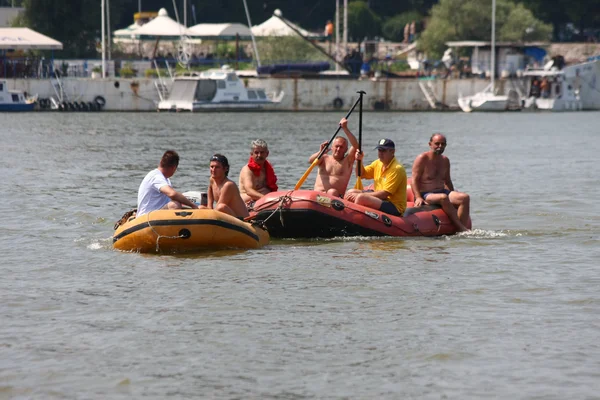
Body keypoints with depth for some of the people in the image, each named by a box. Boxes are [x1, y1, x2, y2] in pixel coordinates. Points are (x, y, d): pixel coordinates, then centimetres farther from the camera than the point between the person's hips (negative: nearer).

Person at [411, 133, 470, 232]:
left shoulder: (445, 160, 15)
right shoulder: (422, 159, -5)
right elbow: (414, 180, -10)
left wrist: (454, 197, 16)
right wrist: (418, 197, -23)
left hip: (443, 191, 7)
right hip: (425, 195, -7)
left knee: (465, 197, -19)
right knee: (443, 197, -38)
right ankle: (460, 227, -37)